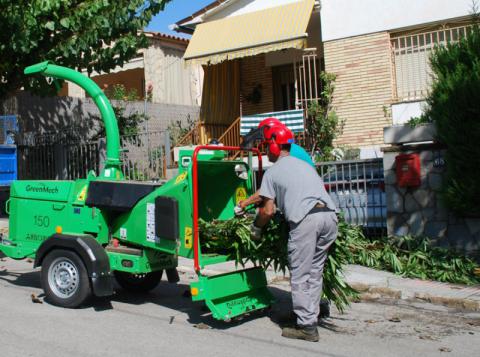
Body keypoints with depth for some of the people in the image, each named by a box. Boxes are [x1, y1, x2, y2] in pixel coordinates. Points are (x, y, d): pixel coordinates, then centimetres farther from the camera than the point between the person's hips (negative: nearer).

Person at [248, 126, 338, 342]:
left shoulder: (272, 172, 10)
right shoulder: (305, 165, 30)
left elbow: (268, 210, 5)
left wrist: (256, 227, 23)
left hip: (306, 219, -7)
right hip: (329, 215, 7)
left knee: (300, 276, 2)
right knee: (315, 272, 16)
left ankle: (307, 327, 2)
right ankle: (311, 317, 19)